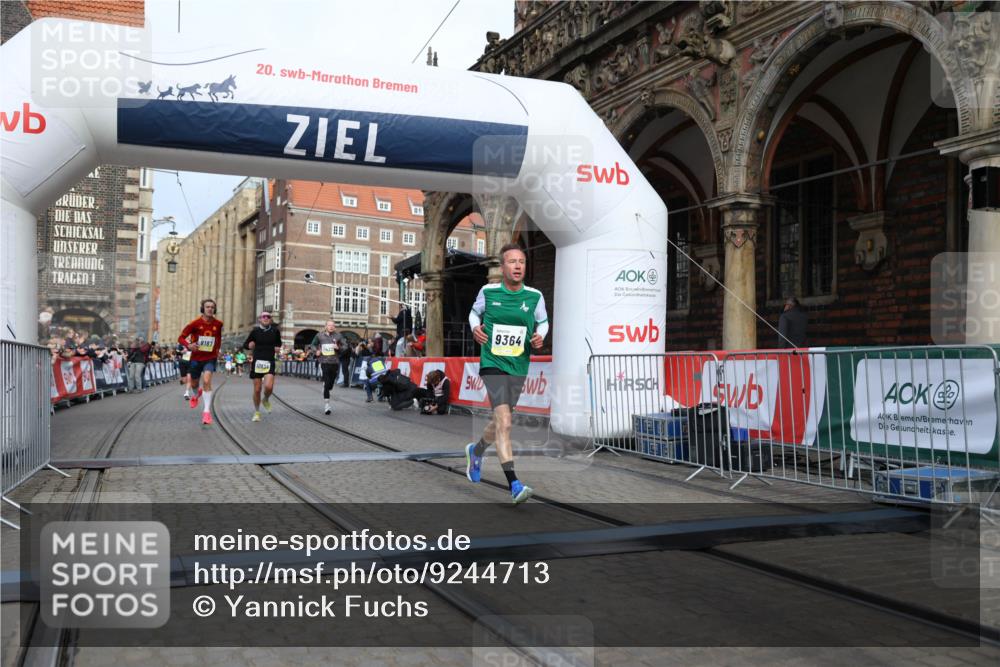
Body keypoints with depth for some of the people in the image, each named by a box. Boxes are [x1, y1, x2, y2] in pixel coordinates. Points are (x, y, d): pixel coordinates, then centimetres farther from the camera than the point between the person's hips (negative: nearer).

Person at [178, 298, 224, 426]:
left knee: (207, 381, -21)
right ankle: (195, 395, 54)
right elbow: (181, 338, -9)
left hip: (210, 358, 0)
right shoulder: (195, 323, -13)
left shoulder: (218, 324, -5)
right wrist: (188, 345, -29)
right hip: (196, 358, 0)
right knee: (194, 384, 15)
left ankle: (207, 411, -17)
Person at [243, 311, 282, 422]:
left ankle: (266, 400, 17)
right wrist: (249, 345, -12)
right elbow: (245, 344, 9)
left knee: (269, 387, -18)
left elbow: (279, 343, 22)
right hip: (257, 362, 0)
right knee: (257, 389, 2)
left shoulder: (275, 331, 3)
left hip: (269, 362, 0)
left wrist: (277, 347, 1)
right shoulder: (255, 331, 1)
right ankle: (256, 413, 21)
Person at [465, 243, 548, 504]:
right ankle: (513, 484, -20)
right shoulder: (488, 291, -2)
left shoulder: (535, 296, 0)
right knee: (504, 419, -19)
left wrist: (540, 336, -5)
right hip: (492, 364, -3)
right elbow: (475, 311, 17)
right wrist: (475, 328, -4)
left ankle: (477, 450, 48)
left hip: (518, 367, 3)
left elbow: (543, 321, 16)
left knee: (500, 421, 15)